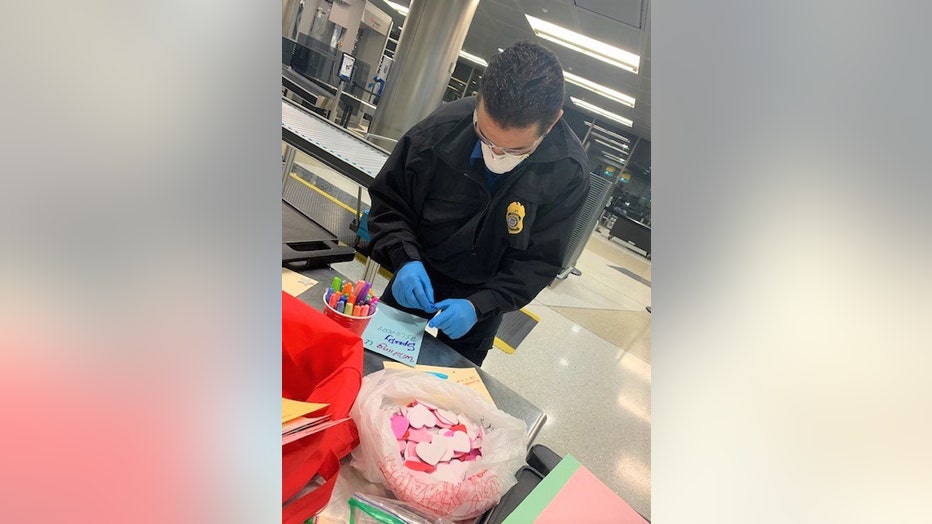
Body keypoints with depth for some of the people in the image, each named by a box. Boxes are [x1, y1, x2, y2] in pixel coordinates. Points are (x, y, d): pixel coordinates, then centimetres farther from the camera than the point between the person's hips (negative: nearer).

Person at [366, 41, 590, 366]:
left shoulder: (569, 172, -24)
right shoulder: (443, 127, -23)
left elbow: (539, 262, -16)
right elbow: (389, 200, -11)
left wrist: (479, 305, -29)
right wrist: (406, 259, -27)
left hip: (477, 311, -1)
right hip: (412, 288, 1)